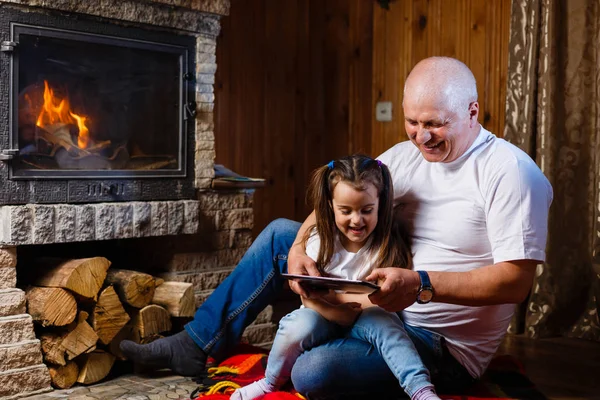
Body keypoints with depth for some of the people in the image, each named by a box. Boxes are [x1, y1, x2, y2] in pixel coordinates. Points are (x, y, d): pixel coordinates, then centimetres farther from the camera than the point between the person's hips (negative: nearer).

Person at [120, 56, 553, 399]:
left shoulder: (510, 172, -19)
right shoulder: (405, 156, 3)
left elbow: (517, 280, -25)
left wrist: (420, 284, -35)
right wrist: (299, 249, -15)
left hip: (444, 346, -7)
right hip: (384, 301, 8)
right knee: (279, 234, 8)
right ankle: (197, 345, 13)